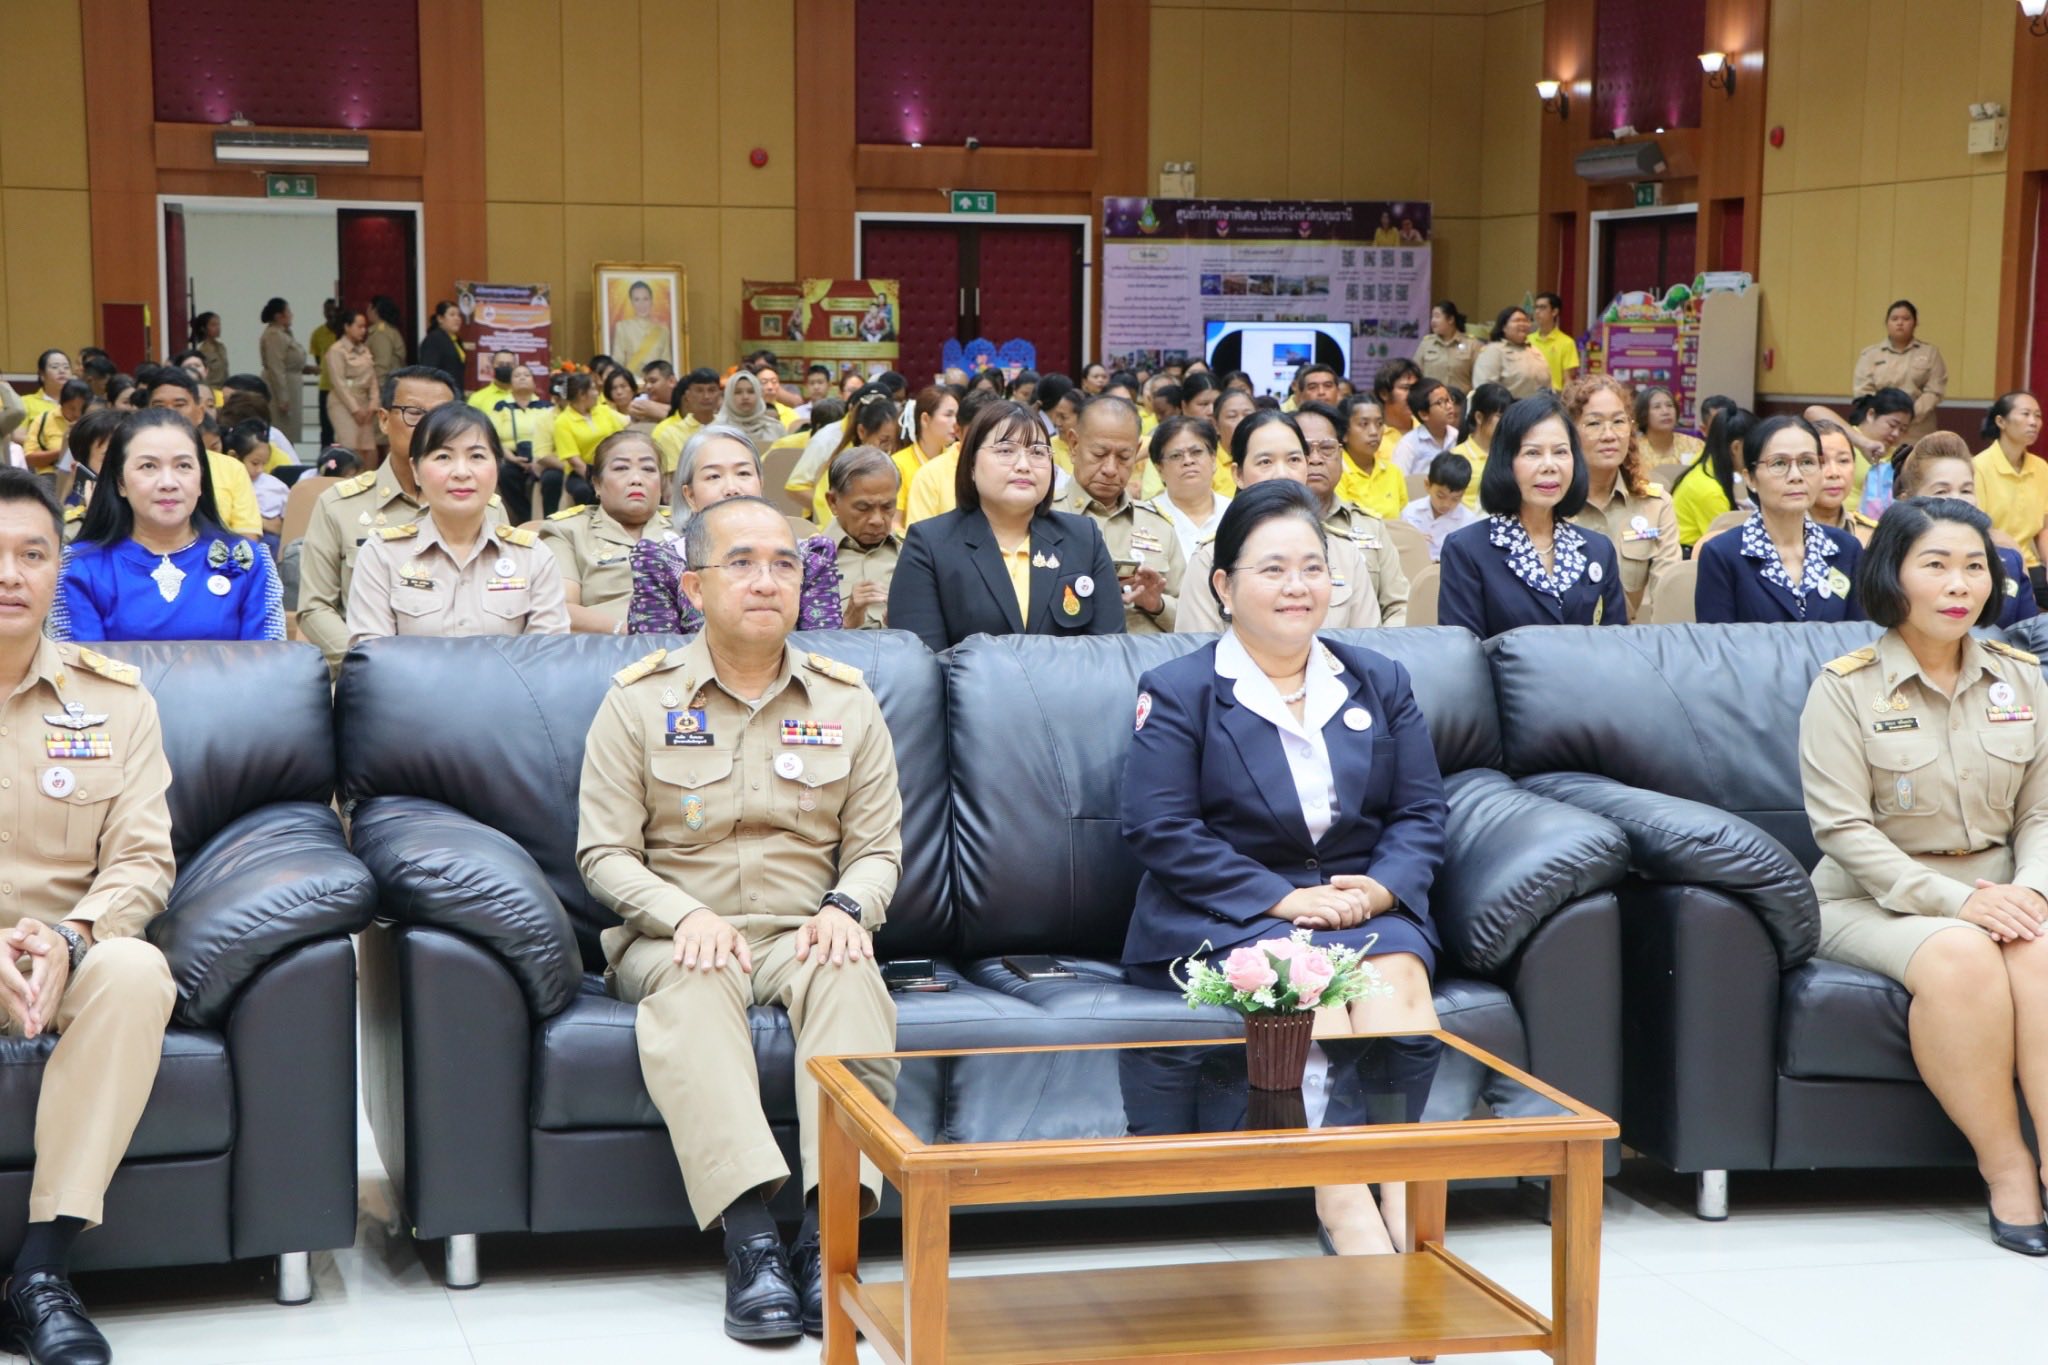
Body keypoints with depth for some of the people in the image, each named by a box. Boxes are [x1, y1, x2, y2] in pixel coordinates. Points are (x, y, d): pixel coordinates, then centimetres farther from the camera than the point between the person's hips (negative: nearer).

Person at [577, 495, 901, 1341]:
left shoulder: (847, 702, 11)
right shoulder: (638, 700, 5)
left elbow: (877, 849, 10)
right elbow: (603, 852, 0)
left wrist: (846, 907, -13)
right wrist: (686, 915, -19)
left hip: (804, 931, 2)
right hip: (676, 931, -1)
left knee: (850, 976, -34)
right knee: (695, 984, -37)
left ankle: (830, 1232, -41)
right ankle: (750, 1240, -46)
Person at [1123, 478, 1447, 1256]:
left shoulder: (1379, 683, 18)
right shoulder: (1178, 692, 5)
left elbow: (1422, 811, 11)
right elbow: (1159, 829, -7)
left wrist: (1384, 886, -12)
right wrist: (1281, 899, -16)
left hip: (1362, 905, 3)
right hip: (1221, 915, -3)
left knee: (1396, 972, -31)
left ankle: (1409, 1196, -41)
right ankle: (1343, 1206, -41)